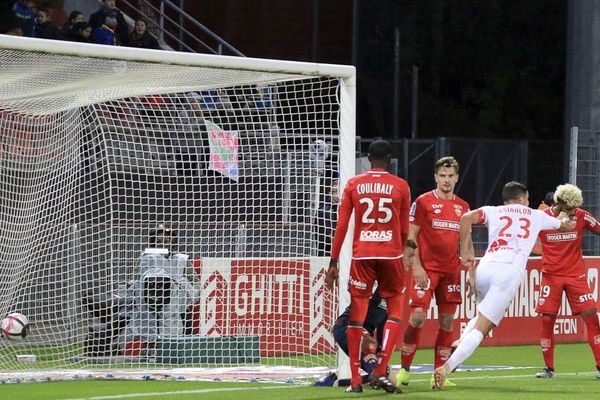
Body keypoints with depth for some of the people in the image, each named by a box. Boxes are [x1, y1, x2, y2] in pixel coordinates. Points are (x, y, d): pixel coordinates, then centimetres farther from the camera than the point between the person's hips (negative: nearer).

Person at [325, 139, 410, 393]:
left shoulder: (353, 185, 4)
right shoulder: (400, 186, 3)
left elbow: (341, 227, 1)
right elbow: (404, 230, 8)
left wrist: (333, 262, 5)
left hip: (361, 255, 1)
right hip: (391, 254, -1)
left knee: (357, 313, 5)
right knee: (395, 310, 9)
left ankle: (356, 380, 4)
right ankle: (380, 371, -5)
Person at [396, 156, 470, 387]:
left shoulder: (462, 207, 12)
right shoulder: (423, 202, -2)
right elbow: (410, 236, -3)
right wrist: (416, 266, -12)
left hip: (451, 270, 5)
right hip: (426, 269, -5)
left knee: (448, 320, 3)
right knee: (418, 316, -12)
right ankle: (404, 370, -2)